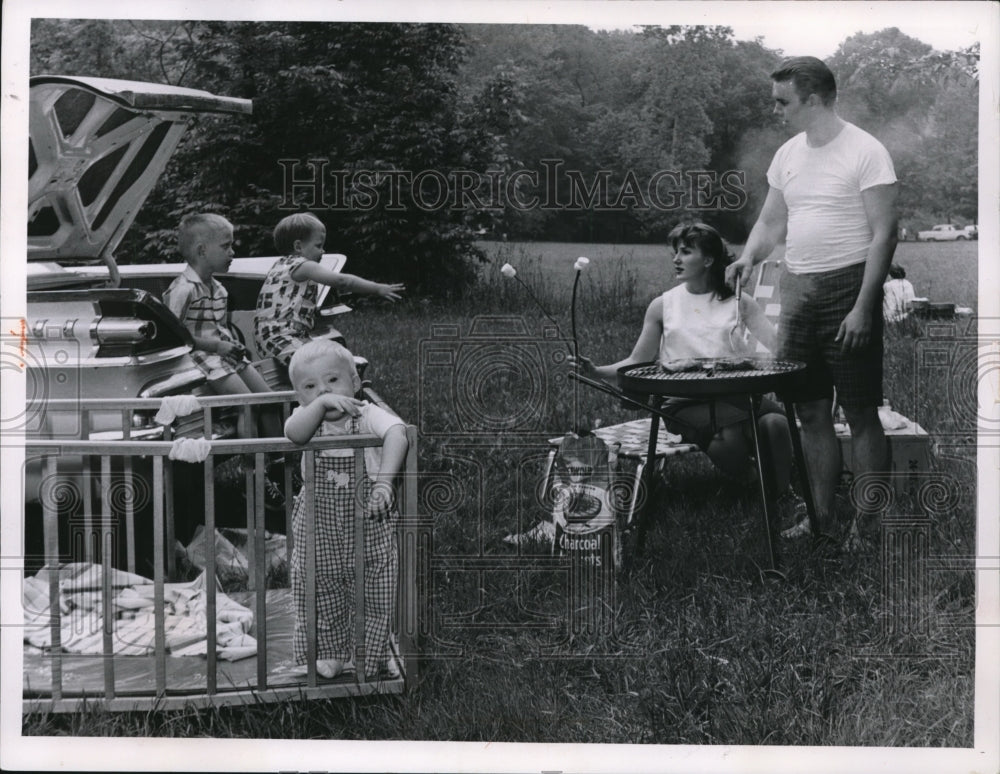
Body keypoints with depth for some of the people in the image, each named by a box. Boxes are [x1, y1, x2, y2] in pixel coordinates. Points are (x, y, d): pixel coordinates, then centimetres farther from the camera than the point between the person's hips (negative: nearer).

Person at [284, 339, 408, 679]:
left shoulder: (367, 415, -12)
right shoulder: (307, 419, -6)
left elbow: (396, 433, -33)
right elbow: (294, 434, -31)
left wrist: (384, 480, -46)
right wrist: (321, 404, -40)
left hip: (369, 521, -1)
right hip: (319, 525, 1)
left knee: (375, 593, 11)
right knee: (320, 591, 13)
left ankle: (376, 653, 32)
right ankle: (330, 653, 33)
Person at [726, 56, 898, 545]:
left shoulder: (865, 152, -8)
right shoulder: (787, 155, 13)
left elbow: (883, 233, -11)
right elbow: (771, 222, 19)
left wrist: (863, 308, -17)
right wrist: (748, 258, -2)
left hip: (847, 286, -6)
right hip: (797, 290, 7)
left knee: (860, 414, -2)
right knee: (811, 413, 8)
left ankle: (867, 524, 4)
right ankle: (823, 521, 16)